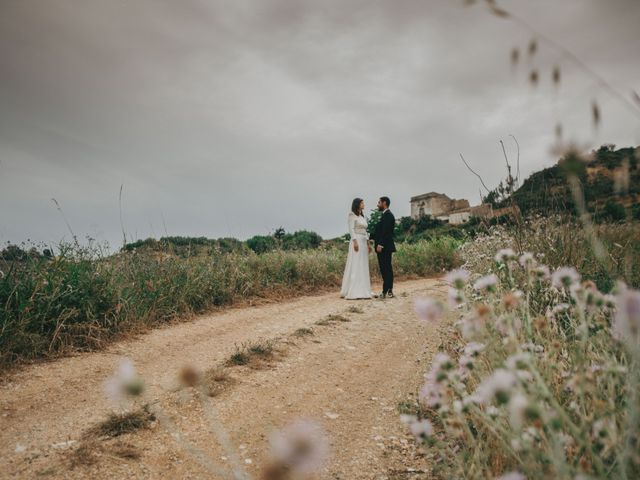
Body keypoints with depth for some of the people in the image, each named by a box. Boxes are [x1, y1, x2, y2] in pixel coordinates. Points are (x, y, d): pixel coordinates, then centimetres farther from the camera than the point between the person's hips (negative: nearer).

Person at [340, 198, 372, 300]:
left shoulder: (362, 217, 20)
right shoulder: (352, 215, -4)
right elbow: (351, 229, -13)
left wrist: (368, 244, 15)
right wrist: (355, 242, -23)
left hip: (364, 242, 9)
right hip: (356, 241, -9)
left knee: (363, 266, 7)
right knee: (355, 266, -11)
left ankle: (361, 291, 10)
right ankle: (353, 292, -11)